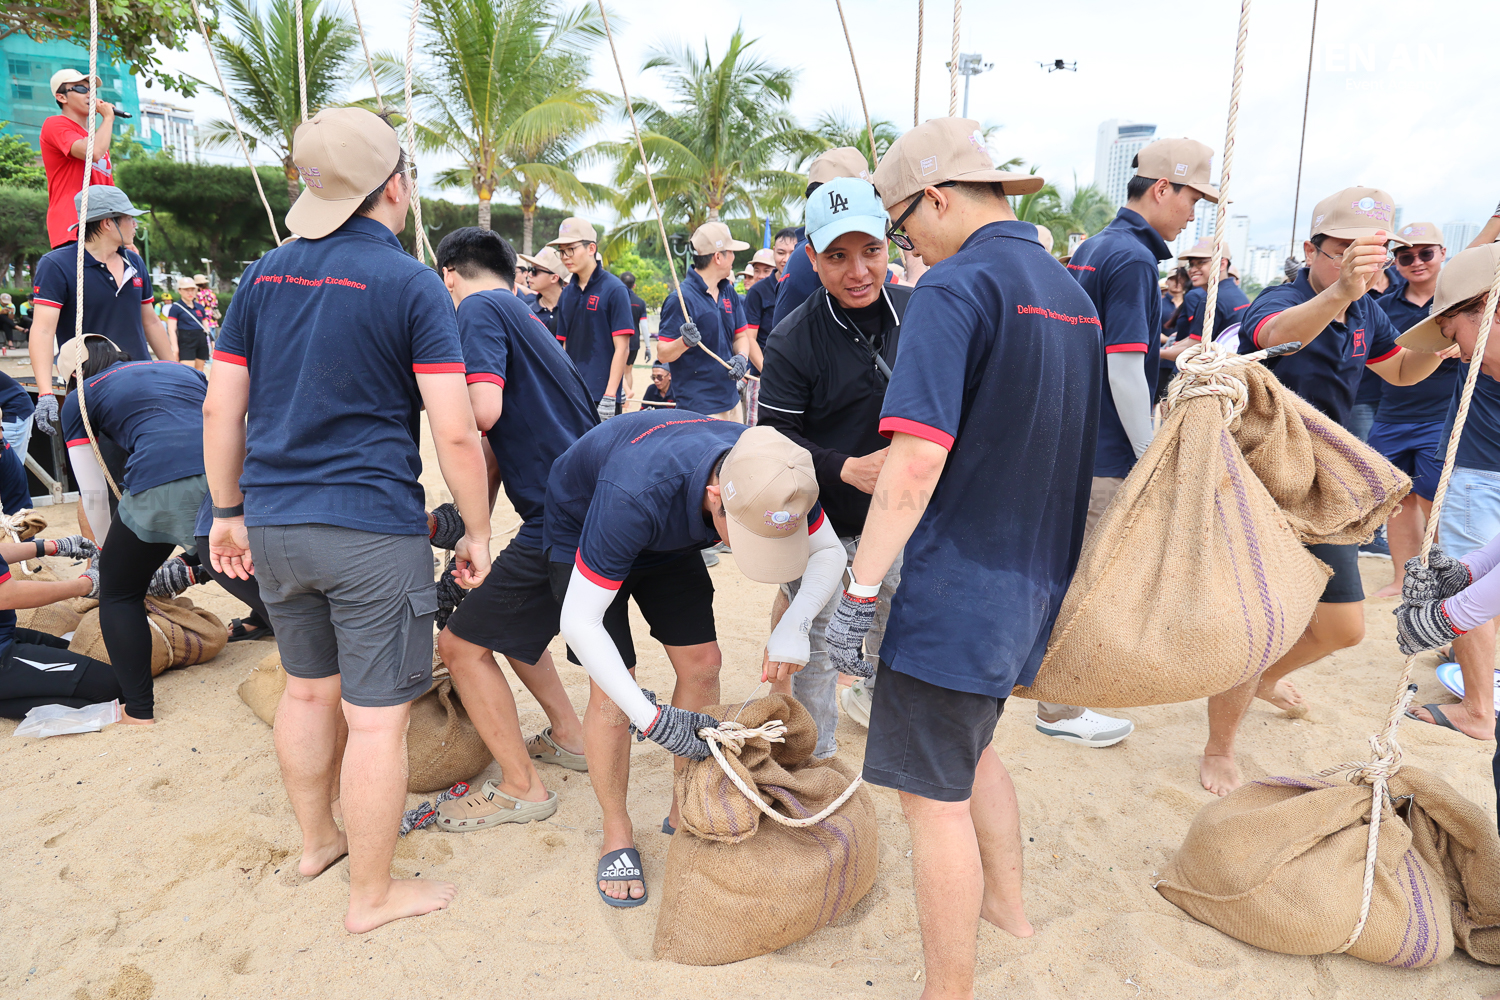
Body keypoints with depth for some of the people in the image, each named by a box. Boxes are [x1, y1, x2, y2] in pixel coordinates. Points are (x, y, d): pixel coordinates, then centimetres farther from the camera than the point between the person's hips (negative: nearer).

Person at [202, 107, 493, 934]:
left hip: (273, 525, 7)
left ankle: (316, 839, 42)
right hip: (372, 530, -7)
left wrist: (229, 511, 18)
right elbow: (455, 434, -15)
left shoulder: (263, 275, 8)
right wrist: (477, 532, -4)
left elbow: (220, 409, 9)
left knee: (307, 687, 23)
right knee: (376, 715, 5)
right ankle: (372, 893, 18)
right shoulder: (412, 286, -9)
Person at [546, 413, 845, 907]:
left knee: (701, 664, -1)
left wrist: (793, 627, -33)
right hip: (581, 530, -4)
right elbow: (579, 622, -37)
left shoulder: (771, 477, -31)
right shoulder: (634, 495, -46)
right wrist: (651, 719, -40)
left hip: (668, 537, 5)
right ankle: (617, 836, 11)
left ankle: (686, 814, 20)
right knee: (612, 691, -12)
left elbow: (829, 552, -13)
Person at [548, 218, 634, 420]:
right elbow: (565, 345, 17)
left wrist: (610, 396, -16)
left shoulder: (614, 289, -7)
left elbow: (622, 348, -11)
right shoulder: (567, 294, 12)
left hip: (601, 397, -6)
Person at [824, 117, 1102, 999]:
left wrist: (859, 593, -19)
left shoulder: (957, 286, -16)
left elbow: (917, 466, -24)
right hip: (1035, 580, 9)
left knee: (935, 793, 4)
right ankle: (1007, 903, 44)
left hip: (959, 585, -9)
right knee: (970, 748, 27)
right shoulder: (1072, 293, 11)